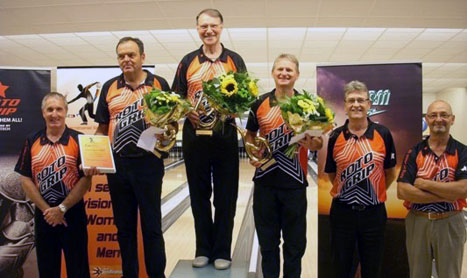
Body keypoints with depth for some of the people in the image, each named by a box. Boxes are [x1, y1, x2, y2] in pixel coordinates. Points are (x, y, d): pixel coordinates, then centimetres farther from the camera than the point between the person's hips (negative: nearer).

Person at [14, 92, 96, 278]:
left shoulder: (78, 140, -5)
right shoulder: (32, 142, 3)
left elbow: (86, 179, -8)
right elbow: (25, 180, 1)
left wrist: (62, 208, -12)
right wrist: (46, 209, -7)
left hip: (73, 212, -2)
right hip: (43, 214, 3)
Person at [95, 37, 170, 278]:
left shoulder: (159, 84, 0)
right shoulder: (109, 87, 8)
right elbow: (102, 128, 10)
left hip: (148, 163, -3)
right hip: (117, 165, 3)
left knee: (151, 225, 6)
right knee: (123, 226, 14)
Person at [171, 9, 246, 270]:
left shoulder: (235, 60, 6)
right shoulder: (188, 61, 9)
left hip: (225, 135, -1)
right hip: (195, 136, 1)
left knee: (225, 197, 5)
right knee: (199, 196, 9)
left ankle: (222, 251, 19)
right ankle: (203, 249, 24)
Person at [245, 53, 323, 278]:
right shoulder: (260, 103, 4)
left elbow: (318, 141, 2)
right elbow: (250, 134, 13)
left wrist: (312, 143, -21)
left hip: (294, 182, -1)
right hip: (265, 180, 1)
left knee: (295, 242, 11)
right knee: (267, 240, 14)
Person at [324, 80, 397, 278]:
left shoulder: (383, 134, -4)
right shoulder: (335, 137, -3)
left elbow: (390, 173, 4)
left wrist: (374, 192, 6)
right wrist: (345, 192, 4)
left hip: (374, 212, 0)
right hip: (342, 211, 0)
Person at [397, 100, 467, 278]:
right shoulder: (414, 152, -2)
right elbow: (402, 191, -12)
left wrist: (423, 184, -16)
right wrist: (444, 196, -16)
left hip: (450, 223, 0)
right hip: (417, 222, 1)